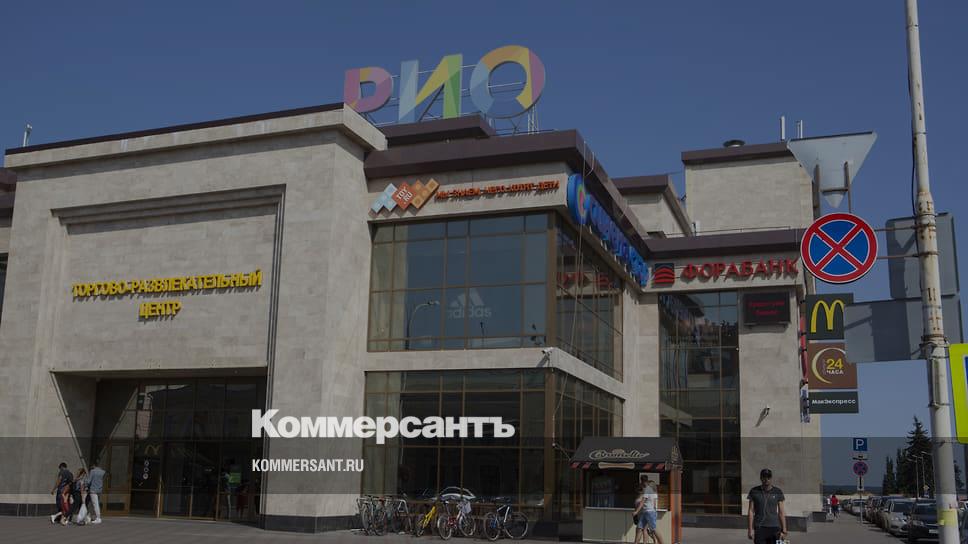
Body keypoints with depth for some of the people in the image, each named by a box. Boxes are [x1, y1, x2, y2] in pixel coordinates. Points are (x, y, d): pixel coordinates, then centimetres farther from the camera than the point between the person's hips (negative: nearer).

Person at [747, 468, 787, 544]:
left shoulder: (777, 492, 2)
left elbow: (781, 512, 4)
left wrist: (784, 531, -1)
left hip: (774, 527, 1)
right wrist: (750, 529, -5)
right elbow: (751, 511, 1)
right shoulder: (754, 491, 0)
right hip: (759, 528, -1)